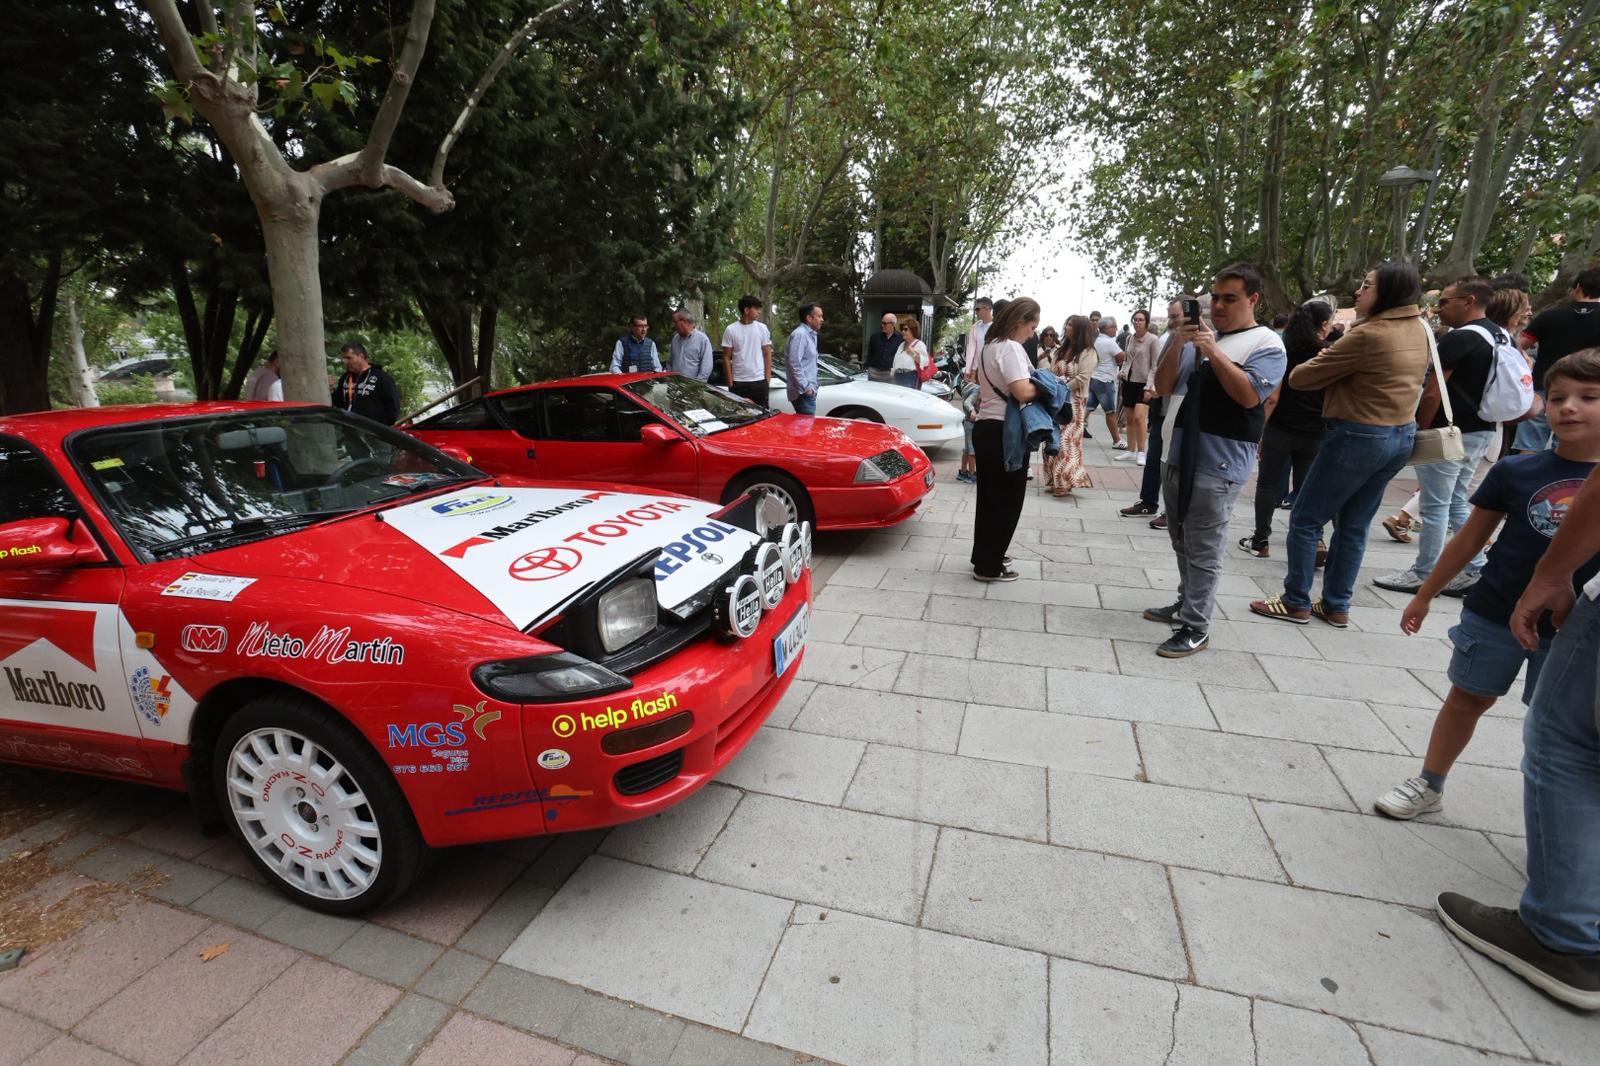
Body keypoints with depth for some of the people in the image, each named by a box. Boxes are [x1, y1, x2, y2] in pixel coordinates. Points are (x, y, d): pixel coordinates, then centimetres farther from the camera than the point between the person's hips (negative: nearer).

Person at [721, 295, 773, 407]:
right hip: (738, 383, -2)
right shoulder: (731, 330, -1)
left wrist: (768, 379, -1)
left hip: (759, 381, 2)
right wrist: (730, 382, -4)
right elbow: (726, 358, 1)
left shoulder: (762, 328, 5)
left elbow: (767, 355, 7)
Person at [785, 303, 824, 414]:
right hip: (803, 393, -10)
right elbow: (795, 364, -21)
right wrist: (805, 387, -20)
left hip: (808, 392, 10)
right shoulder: (800, 334, -14)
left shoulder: (810, 334, 18)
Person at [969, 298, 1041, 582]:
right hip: (1004, 432, -10)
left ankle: (985, 556, 28)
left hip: (986, 427, 10)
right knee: (1006, 499, -1)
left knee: (989, 497, 17)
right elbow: (1022, 392, -24)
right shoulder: (1010, 347, -14)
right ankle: (989, 566, 5)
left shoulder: (990, 346, 16)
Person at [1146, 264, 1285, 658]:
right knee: (1182, 544, 17)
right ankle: (1187, 604, 32)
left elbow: (1249, 395, -17)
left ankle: (1196, 628, 5)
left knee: (1203, 551, -3)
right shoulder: (1198, 338, 13)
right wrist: (1176, 345, -5)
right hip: (1177, 456, 7)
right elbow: (1164, 387, 9)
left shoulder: (1267, 344, -4)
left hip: (1218, 465, -7)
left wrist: (1214, 351, -18)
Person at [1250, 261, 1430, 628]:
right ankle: (1336, 606, 20)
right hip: (1401, 436, 9)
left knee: (1304, 519, 2)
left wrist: (1321, 361, 8)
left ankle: (1296, 603, 8)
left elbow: (1300, 378, -13)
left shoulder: (1368, 335, -18)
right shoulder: (1419, 330, 10)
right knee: (1354, 526, 14)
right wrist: (1333, 362, 6)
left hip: (1359, 436, -9)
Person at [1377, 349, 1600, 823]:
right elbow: (1470, 538, 3)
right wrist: (1425, 595, 6)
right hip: (1492, 615, 0)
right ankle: (1428, 785, 26)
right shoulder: (1514, 471, -5)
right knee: (1468, 697, 12)